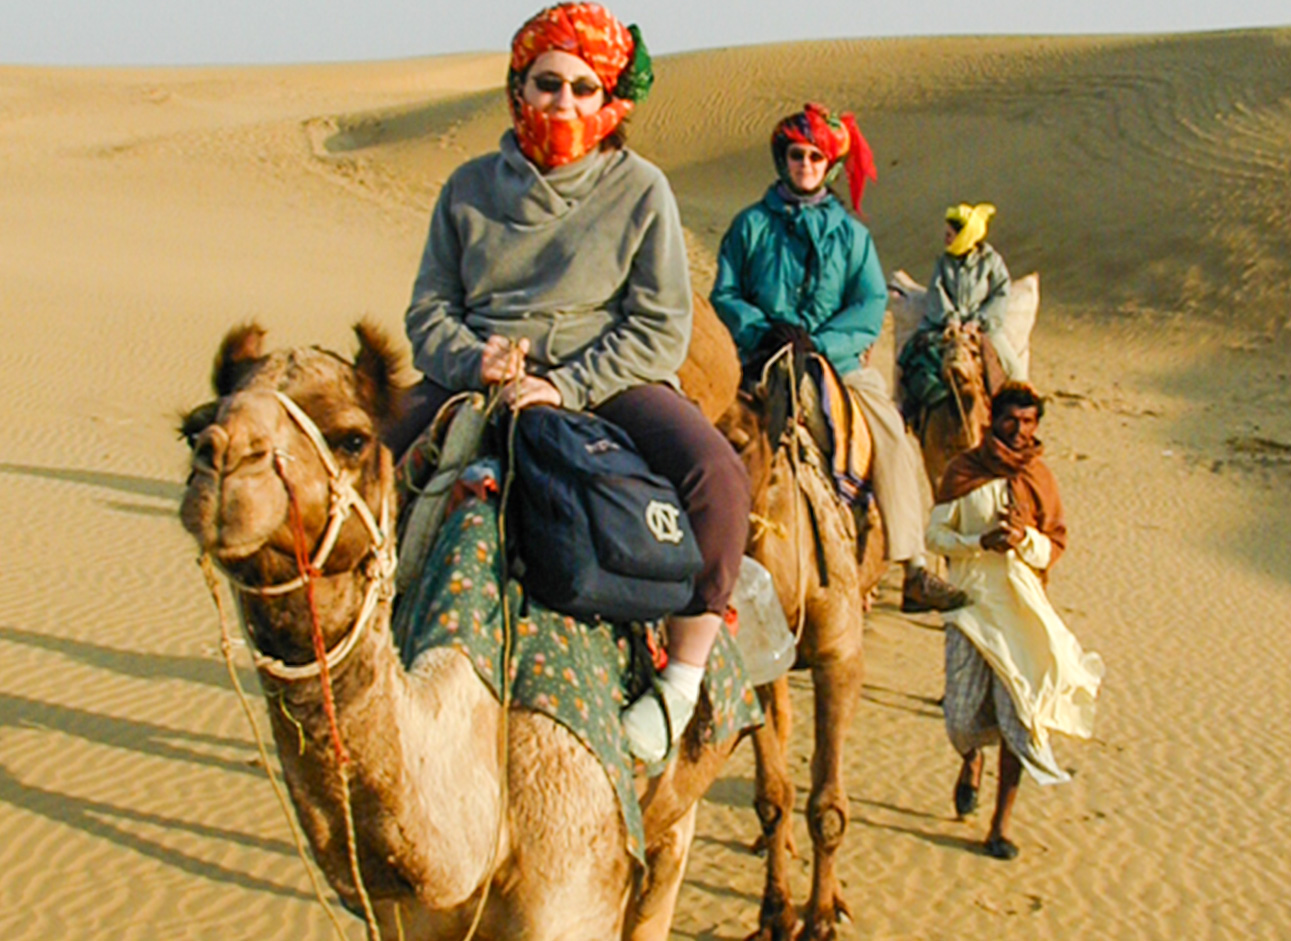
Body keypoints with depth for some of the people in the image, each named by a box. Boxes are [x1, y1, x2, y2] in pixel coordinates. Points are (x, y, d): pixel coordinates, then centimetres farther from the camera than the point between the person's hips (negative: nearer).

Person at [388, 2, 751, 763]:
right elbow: (429, 309, 11)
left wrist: (565, 387, -17)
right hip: (474, 379, 3)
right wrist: (472, 361, -12)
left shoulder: (640, 189, 1)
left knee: (716, 476, -30)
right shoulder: (470, 187, 10)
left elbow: (661, 329, -4)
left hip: (606, 379, -3)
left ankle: (683, 679, -16)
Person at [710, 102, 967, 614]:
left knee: (892, 438, -14)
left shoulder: (849, 231, 13)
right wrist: (765, 330, -9)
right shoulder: (752, 225, 10)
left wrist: (820, 342, -12)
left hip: (841, 357, 2)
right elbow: (725, 294, 10)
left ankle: (915, 572, -9)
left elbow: (871, 304, 4)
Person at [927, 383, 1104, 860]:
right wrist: (981, 541, -14)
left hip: (1022, 608, 1)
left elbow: (1055, 546, 7)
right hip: (971, 601, -1)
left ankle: (1001, 824, 8)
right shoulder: (962, 471, 1)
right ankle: (971, 759, 37)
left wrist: (1025, 538, -14)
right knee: (962, 718, -3)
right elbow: (935, 534, 2)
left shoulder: (1039, 477, 5)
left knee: (1018, 715, -5)